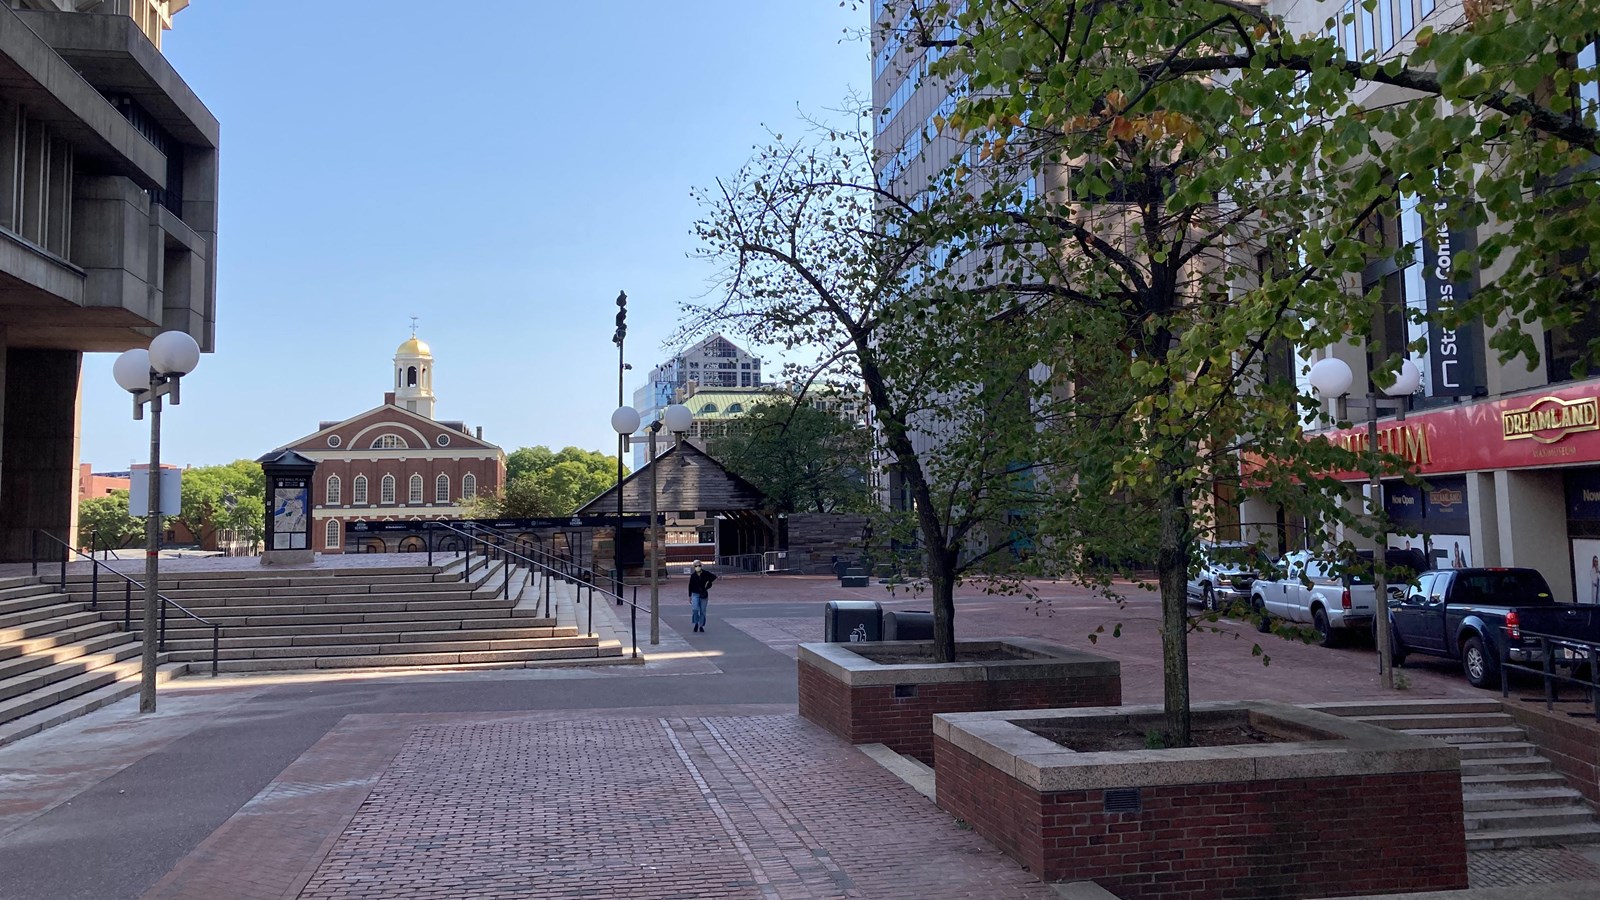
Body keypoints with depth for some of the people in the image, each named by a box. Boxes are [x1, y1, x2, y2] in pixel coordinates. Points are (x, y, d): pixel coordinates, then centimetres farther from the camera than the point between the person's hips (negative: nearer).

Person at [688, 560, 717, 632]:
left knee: (702, 611, 6)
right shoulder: (693, 575, -2)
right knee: (695, 609, -16)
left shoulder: (705, 574, -3)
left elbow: (714, 576, 2)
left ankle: (701, 626, 18)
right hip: (695, 594, -1)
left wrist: (708, 582, -9)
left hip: (704, 594, 1)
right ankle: (696, 623, 5)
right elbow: (690, 586, 4)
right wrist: (689, 596, 5)